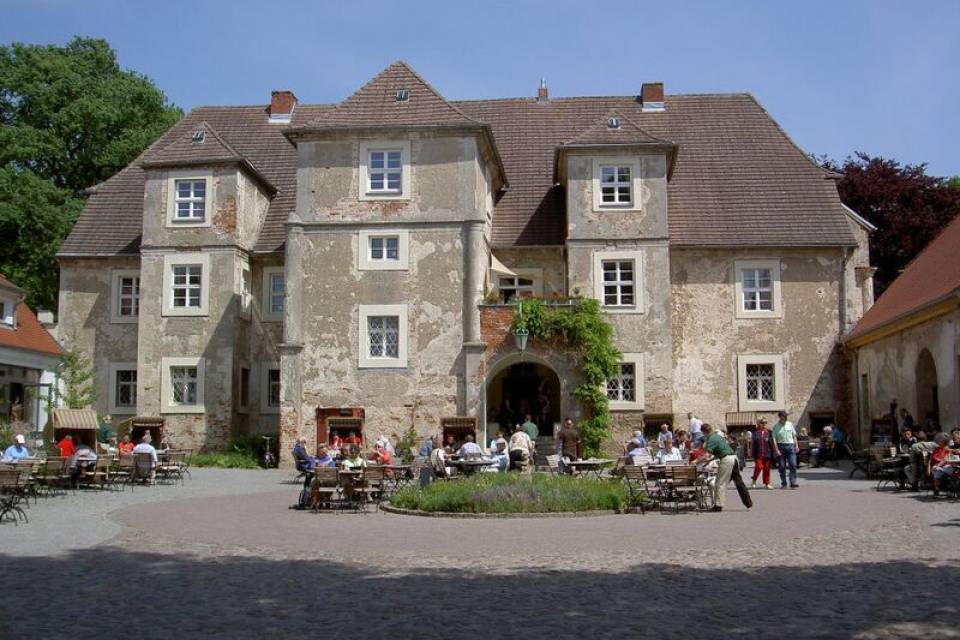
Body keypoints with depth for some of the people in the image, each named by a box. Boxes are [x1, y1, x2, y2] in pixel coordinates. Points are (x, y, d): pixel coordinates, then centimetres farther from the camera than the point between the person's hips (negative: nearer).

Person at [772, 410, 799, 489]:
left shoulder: (790, 424, 9)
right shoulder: (776, 427, 0)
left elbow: (794, 435, 16)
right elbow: (774, 439, -4)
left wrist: (796, 445, 9)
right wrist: (776, 450, -12)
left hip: (790, 445, 2)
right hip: (781, 446, -2)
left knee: (793, 465, -7)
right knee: (782, 466, 2)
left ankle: (793, 483, -7)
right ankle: (783, 484, 10)